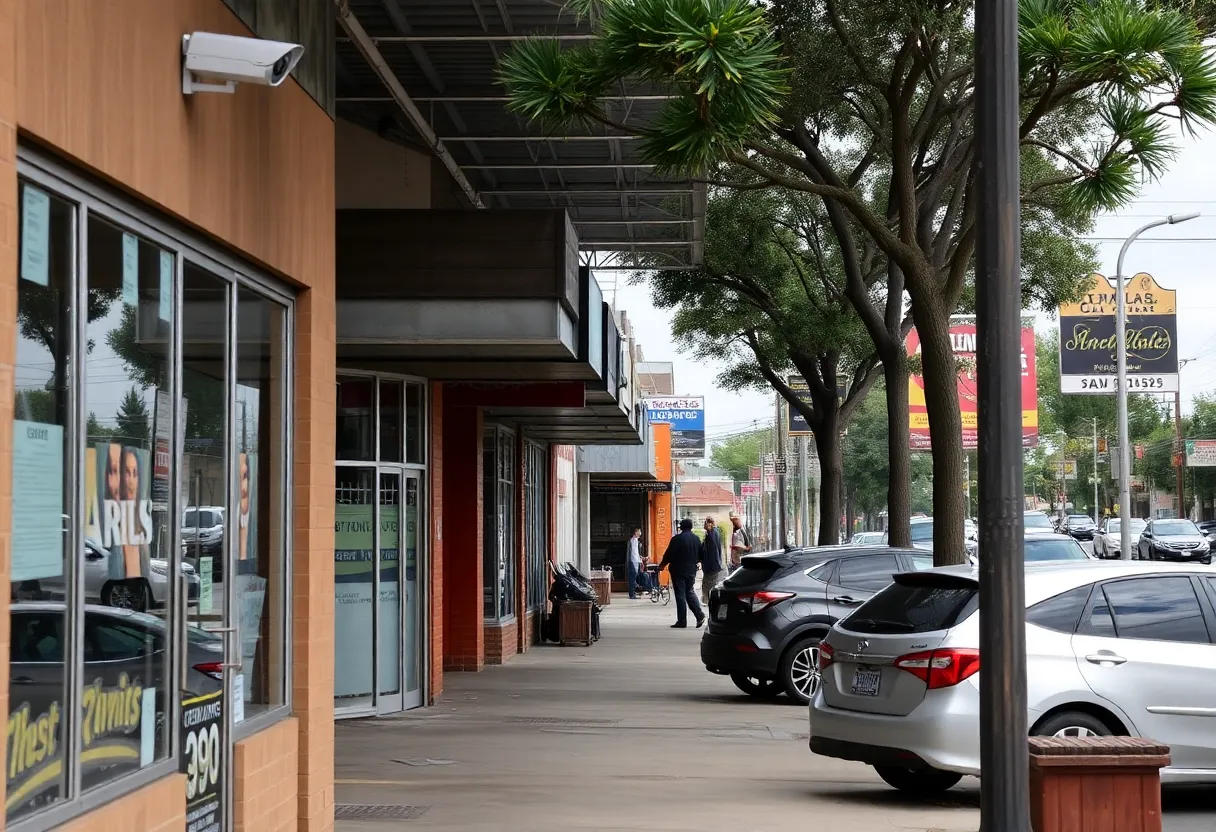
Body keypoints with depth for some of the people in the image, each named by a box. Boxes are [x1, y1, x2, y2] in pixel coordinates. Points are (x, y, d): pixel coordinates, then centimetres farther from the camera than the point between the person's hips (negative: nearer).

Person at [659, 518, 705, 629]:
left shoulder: (677, 539, -14)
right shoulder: (696, 539, 5)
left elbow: (669, 554, -11)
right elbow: (700, 556, 12)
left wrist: (662, 564, 6)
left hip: (678, 570, -6)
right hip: (691, 570, 6)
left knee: (680, 595, -1)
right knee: (690, 592, 17)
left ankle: (682, 621, -1)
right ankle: (700, 615, 4)